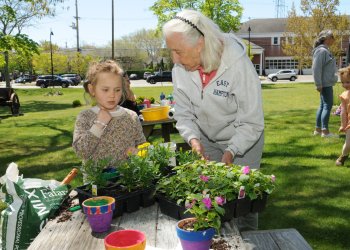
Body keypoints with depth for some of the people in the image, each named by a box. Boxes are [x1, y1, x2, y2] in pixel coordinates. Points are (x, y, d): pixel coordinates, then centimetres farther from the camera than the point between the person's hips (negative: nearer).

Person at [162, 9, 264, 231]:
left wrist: (231, 152, -32)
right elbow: (184, 114, -7)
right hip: (207, 141, 4)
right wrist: (193, 139, -24)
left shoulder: (238, 64, -29)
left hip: (243, 140, -3)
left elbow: (252, 122, -22)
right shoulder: (180, 69, -17)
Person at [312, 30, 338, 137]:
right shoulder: (321, 51, -13)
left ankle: (318, 129, 16)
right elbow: (316, 68, -20)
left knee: (323, 105, 11)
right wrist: (318, 84, -22)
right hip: (325, 84, -10)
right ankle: (325, 131, -6)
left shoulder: (325, 50, 17)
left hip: (327, 83, 10)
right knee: (328, 105, -9)